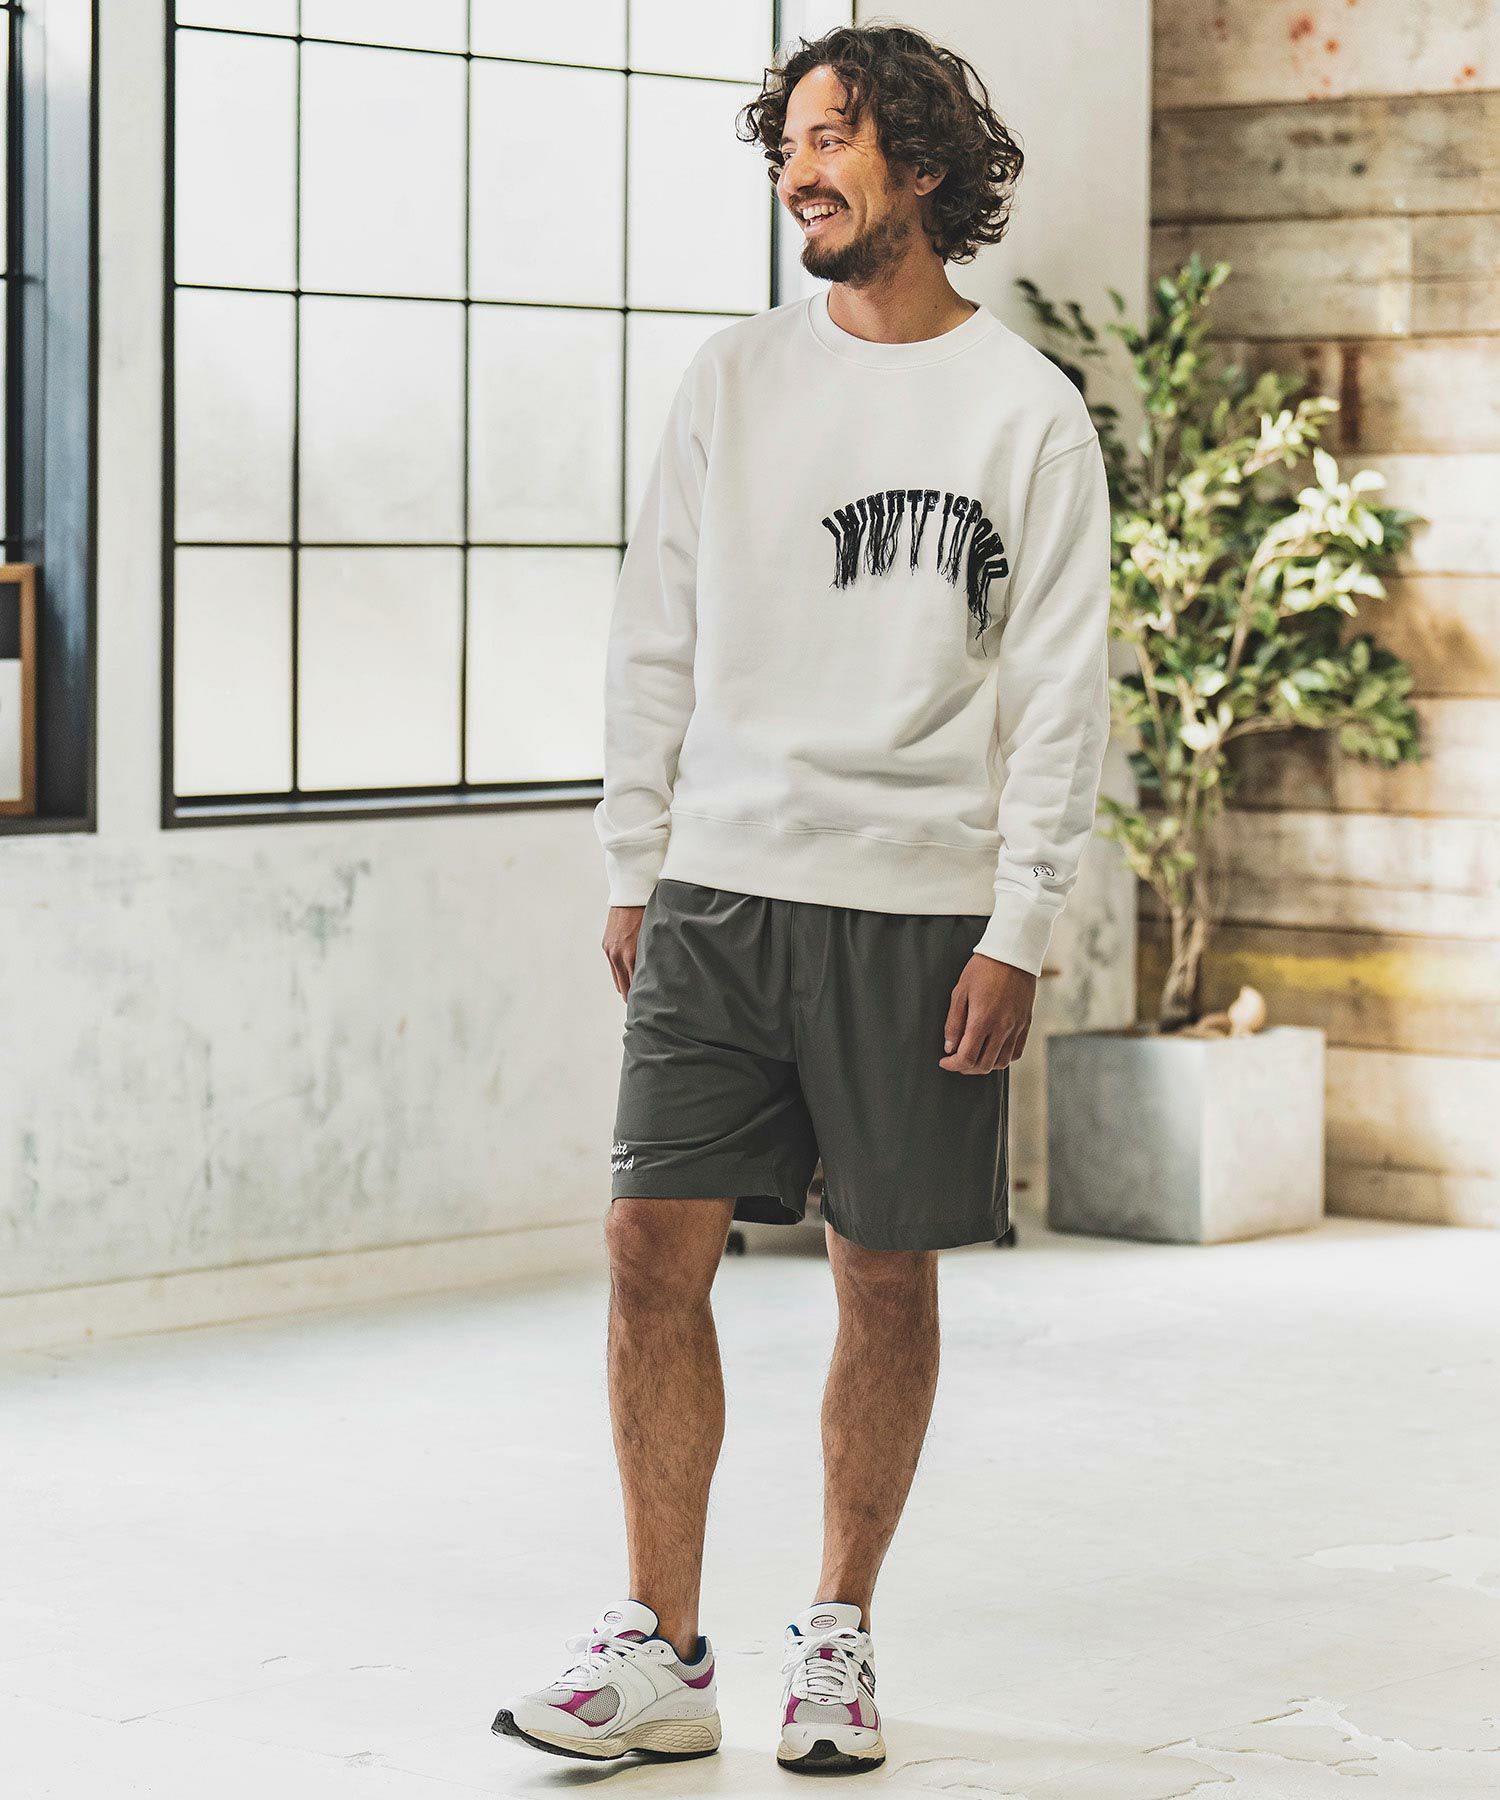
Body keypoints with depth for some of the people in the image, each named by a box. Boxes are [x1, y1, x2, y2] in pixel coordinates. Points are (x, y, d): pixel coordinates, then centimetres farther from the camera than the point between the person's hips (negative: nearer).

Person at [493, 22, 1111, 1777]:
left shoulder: (1029, 412, 0)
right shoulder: (732, 379, 9)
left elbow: (1058, 694, -2)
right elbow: (657, 646, 12)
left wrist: (1017, 930, -8)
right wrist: (631, 873, 7)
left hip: (921, 907, -2)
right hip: (718, 890, 3)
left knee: (886, 1280, 4)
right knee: (653, 1248, -5)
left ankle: (838, 1639, 18)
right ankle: (658, 1656, 4)